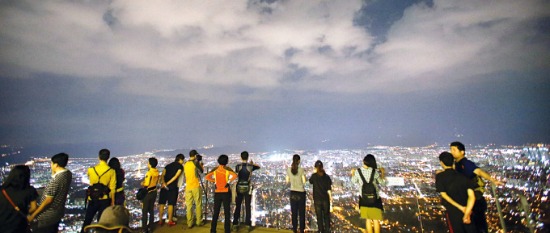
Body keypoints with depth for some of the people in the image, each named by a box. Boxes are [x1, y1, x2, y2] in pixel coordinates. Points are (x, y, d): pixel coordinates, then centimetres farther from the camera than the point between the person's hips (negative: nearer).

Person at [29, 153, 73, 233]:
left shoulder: (56, 180, -28)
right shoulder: (68, 174, -4)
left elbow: (48, 200, -22)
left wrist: (33, 215, -12)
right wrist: (53, 172, 6)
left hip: (47, 216, -8)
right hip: (59, 212, 8)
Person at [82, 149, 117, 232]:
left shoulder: (91, 170, -6)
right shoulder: (111, 171, -11)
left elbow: (90, 182, 15)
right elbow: (112, 188, -7)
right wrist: (112, 201, 4)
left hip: (93, 199, 1)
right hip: (105, 199, -1)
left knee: (87, 220, 17)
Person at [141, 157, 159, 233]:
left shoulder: (149, 172, -23)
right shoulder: (157, 172, 0)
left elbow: (146, 184, -23)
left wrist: (142, 184, -1)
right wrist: (144, 181, 8)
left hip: (148, 193, -7)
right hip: (154, 192, 7)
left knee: (144, 211, 6)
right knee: (151, 210, 16)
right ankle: (150, 227, 24)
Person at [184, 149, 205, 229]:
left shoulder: (186, 164, 7)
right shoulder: (196, 162, -8)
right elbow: (201, 171, 2)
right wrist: (200, 164, 16)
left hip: (188, 187, 5)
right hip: (196, 186, -4)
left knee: (189, 205, 6)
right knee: (198, 204, 7)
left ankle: (189, 223, 9)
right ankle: (199, 221, 13)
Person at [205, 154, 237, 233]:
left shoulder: (215, 170, 1)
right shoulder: (227, 170, -8)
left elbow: (207, 177, -6)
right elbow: (235, 175, -25)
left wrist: (214, 181, 2)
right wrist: (229, 182, -13)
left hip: (217, 193, 3)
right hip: (226, 193, -3)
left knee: (216, 213, 14)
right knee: (227, 213, 6)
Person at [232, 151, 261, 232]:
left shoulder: (238, 166, -6)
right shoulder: (250, 166, -5)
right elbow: (258, 167, 16)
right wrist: (252, 163, 28)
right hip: (247, 188, 0)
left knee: (237, 206, 10)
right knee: (248, 206, 6)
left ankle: (235, 224, 15)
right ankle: (248, 225, 8)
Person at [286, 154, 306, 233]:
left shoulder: (289, 169, -4)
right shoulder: (301, 170, -14)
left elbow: (287, 181, 2)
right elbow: (304, 182, -12)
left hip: (293, 192, 3)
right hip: (301, 192, -3)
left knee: (294, 212, 11)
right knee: (301, 212, 9)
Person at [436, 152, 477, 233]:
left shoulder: (440, 176, -8)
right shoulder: (463, 176, 0)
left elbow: (443, 194, -12)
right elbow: (472, 196, -8)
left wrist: (460, 208, -10)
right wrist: (466, 213, -13)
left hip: (453, 212, -3)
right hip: (468, 211, 3)